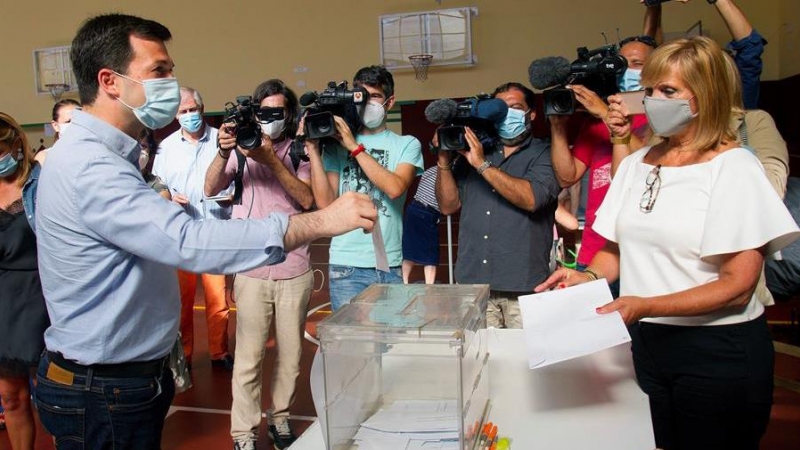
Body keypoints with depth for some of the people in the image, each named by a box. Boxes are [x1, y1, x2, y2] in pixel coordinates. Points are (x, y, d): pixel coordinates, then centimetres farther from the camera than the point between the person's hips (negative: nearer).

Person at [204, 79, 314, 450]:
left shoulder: (298, 152, 6)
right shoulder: (242, 147, 4)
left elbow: (307, 200, -9)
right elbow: (210, 189, -7)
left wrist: (271, 159, -19)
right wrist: (223, 152, -25)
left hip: (295, 270, 1)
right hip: (251, 270, -1)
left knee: (291, 354, 10)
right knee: (248, 357, 0)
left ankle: (280, 418, 28)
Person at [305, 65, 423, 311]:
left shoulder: (407, 144, 6)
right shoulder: (337, 144, 8)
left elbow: (395, 187, -13)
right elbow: (325, 203, -2)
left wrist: (355, 147, -11)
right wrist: (313, 149, -6)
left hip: (390, 265, 0)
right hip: (346, 265, 0)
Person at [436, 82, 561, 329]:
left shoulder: (544, 154, 4)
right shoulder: (472, 152, 15)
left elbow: (532, 198, -16)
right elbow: (448, 205, 10)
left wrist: (483, 165, -16)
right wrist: (444, 161, -4)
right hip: (472, 282, 3)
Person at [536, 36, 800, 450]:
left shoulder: (734, 167, -11)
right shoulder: (635, 164, 7)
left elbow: (737, 285, -16)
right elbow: (617, 249, 13)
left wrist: (645, 306, -26)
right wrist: (589, 276, -9)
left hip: (719, 352, -5)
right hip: (646, 344, 5)